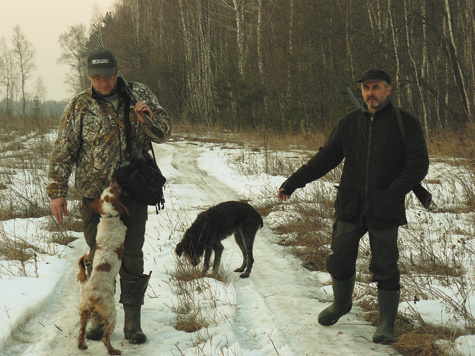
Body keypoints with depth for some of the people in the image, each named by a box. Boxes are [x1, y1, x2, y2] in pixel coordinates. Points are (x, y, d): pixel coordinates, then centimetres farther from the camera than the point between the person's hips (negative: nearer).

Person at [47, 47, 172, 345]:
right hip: (95, 194, 0)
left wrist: (148, 118, -19)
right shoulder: (80, 106, 0)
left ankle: (133, 321, 9)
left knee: (132, 256, 1)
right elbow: (64, 151, 2)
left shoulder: (140, 95, 2)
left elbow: (164, 133, 2)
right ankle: (99, 316, 20)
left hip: (133, 193, 0)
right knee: (98, 256, 8)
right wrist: (58, 191, -3)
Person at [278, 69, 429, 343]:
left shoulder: (406, 123, -3)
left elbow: (418, 164, -8)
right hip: (350, 207, 4)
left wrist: (393, 193, -20)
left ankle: (387, 323, 14)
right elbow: (325, 158, 12)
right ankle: (341, 304, 38)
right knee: (340, 259, 12)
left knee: (385, 267, -1)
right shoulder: (350, 123, 7)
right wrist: (293, 182, 6)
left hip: (384, 211, -3)